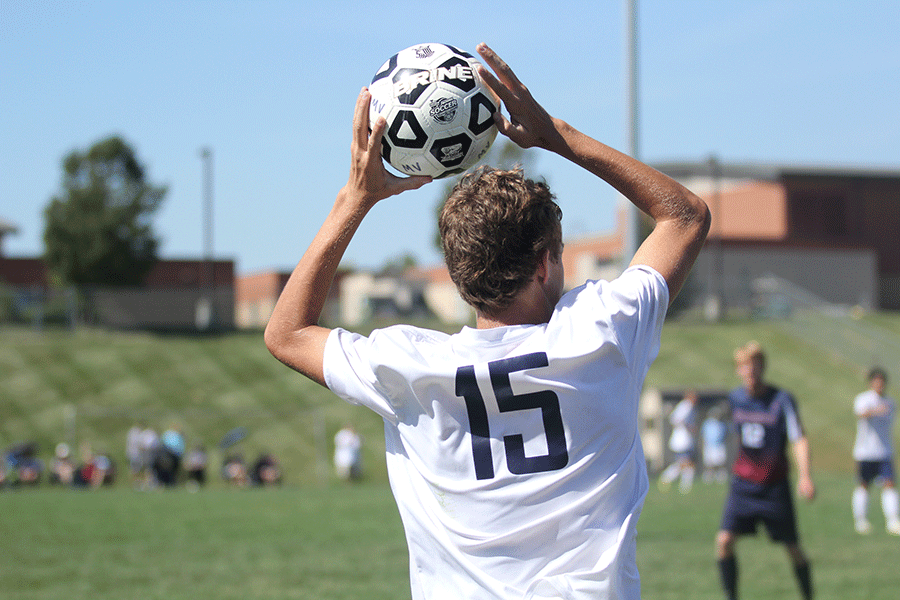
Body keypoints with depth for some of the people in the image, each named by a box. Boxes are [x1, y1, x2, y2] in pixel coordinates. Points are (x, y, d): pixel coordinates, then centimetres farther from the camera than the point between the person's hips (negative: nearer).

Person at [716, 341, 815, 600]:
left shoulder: (782, 399, -13)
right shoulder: (735, 397, 2)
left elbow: (799, 439, -20)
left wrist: (805, 476, -35)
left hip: (775, 486, -3)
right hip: (742, 482, 3)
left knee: (793, 547, 4)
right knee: (724, 540, -13)